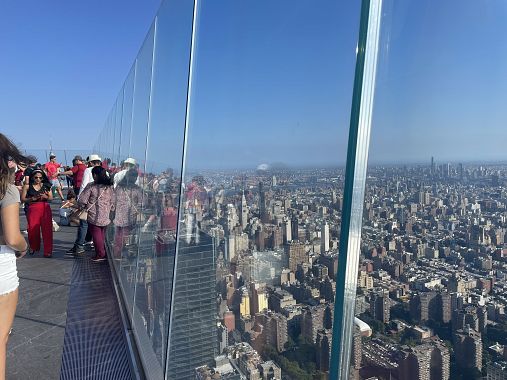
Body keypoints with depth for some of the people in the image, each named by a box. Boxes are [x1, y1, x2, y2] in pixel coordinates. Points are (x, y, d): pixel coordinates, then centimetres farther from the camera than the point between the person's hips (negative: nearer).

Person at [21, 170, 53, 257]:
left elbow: (51, 198, 7)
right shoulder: (27, 186, 3)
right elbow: (23, 198, 0)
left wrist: (45, 197, -13)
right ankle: (33, 247, 28)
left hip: (45, 208, 1)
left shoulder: (46, 186, 6)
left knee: (47, 230, -4)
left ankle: (48, 251, 2)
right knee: (33, 229, 2)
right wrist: (32, 198, -14)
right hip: (33, 209, 0)